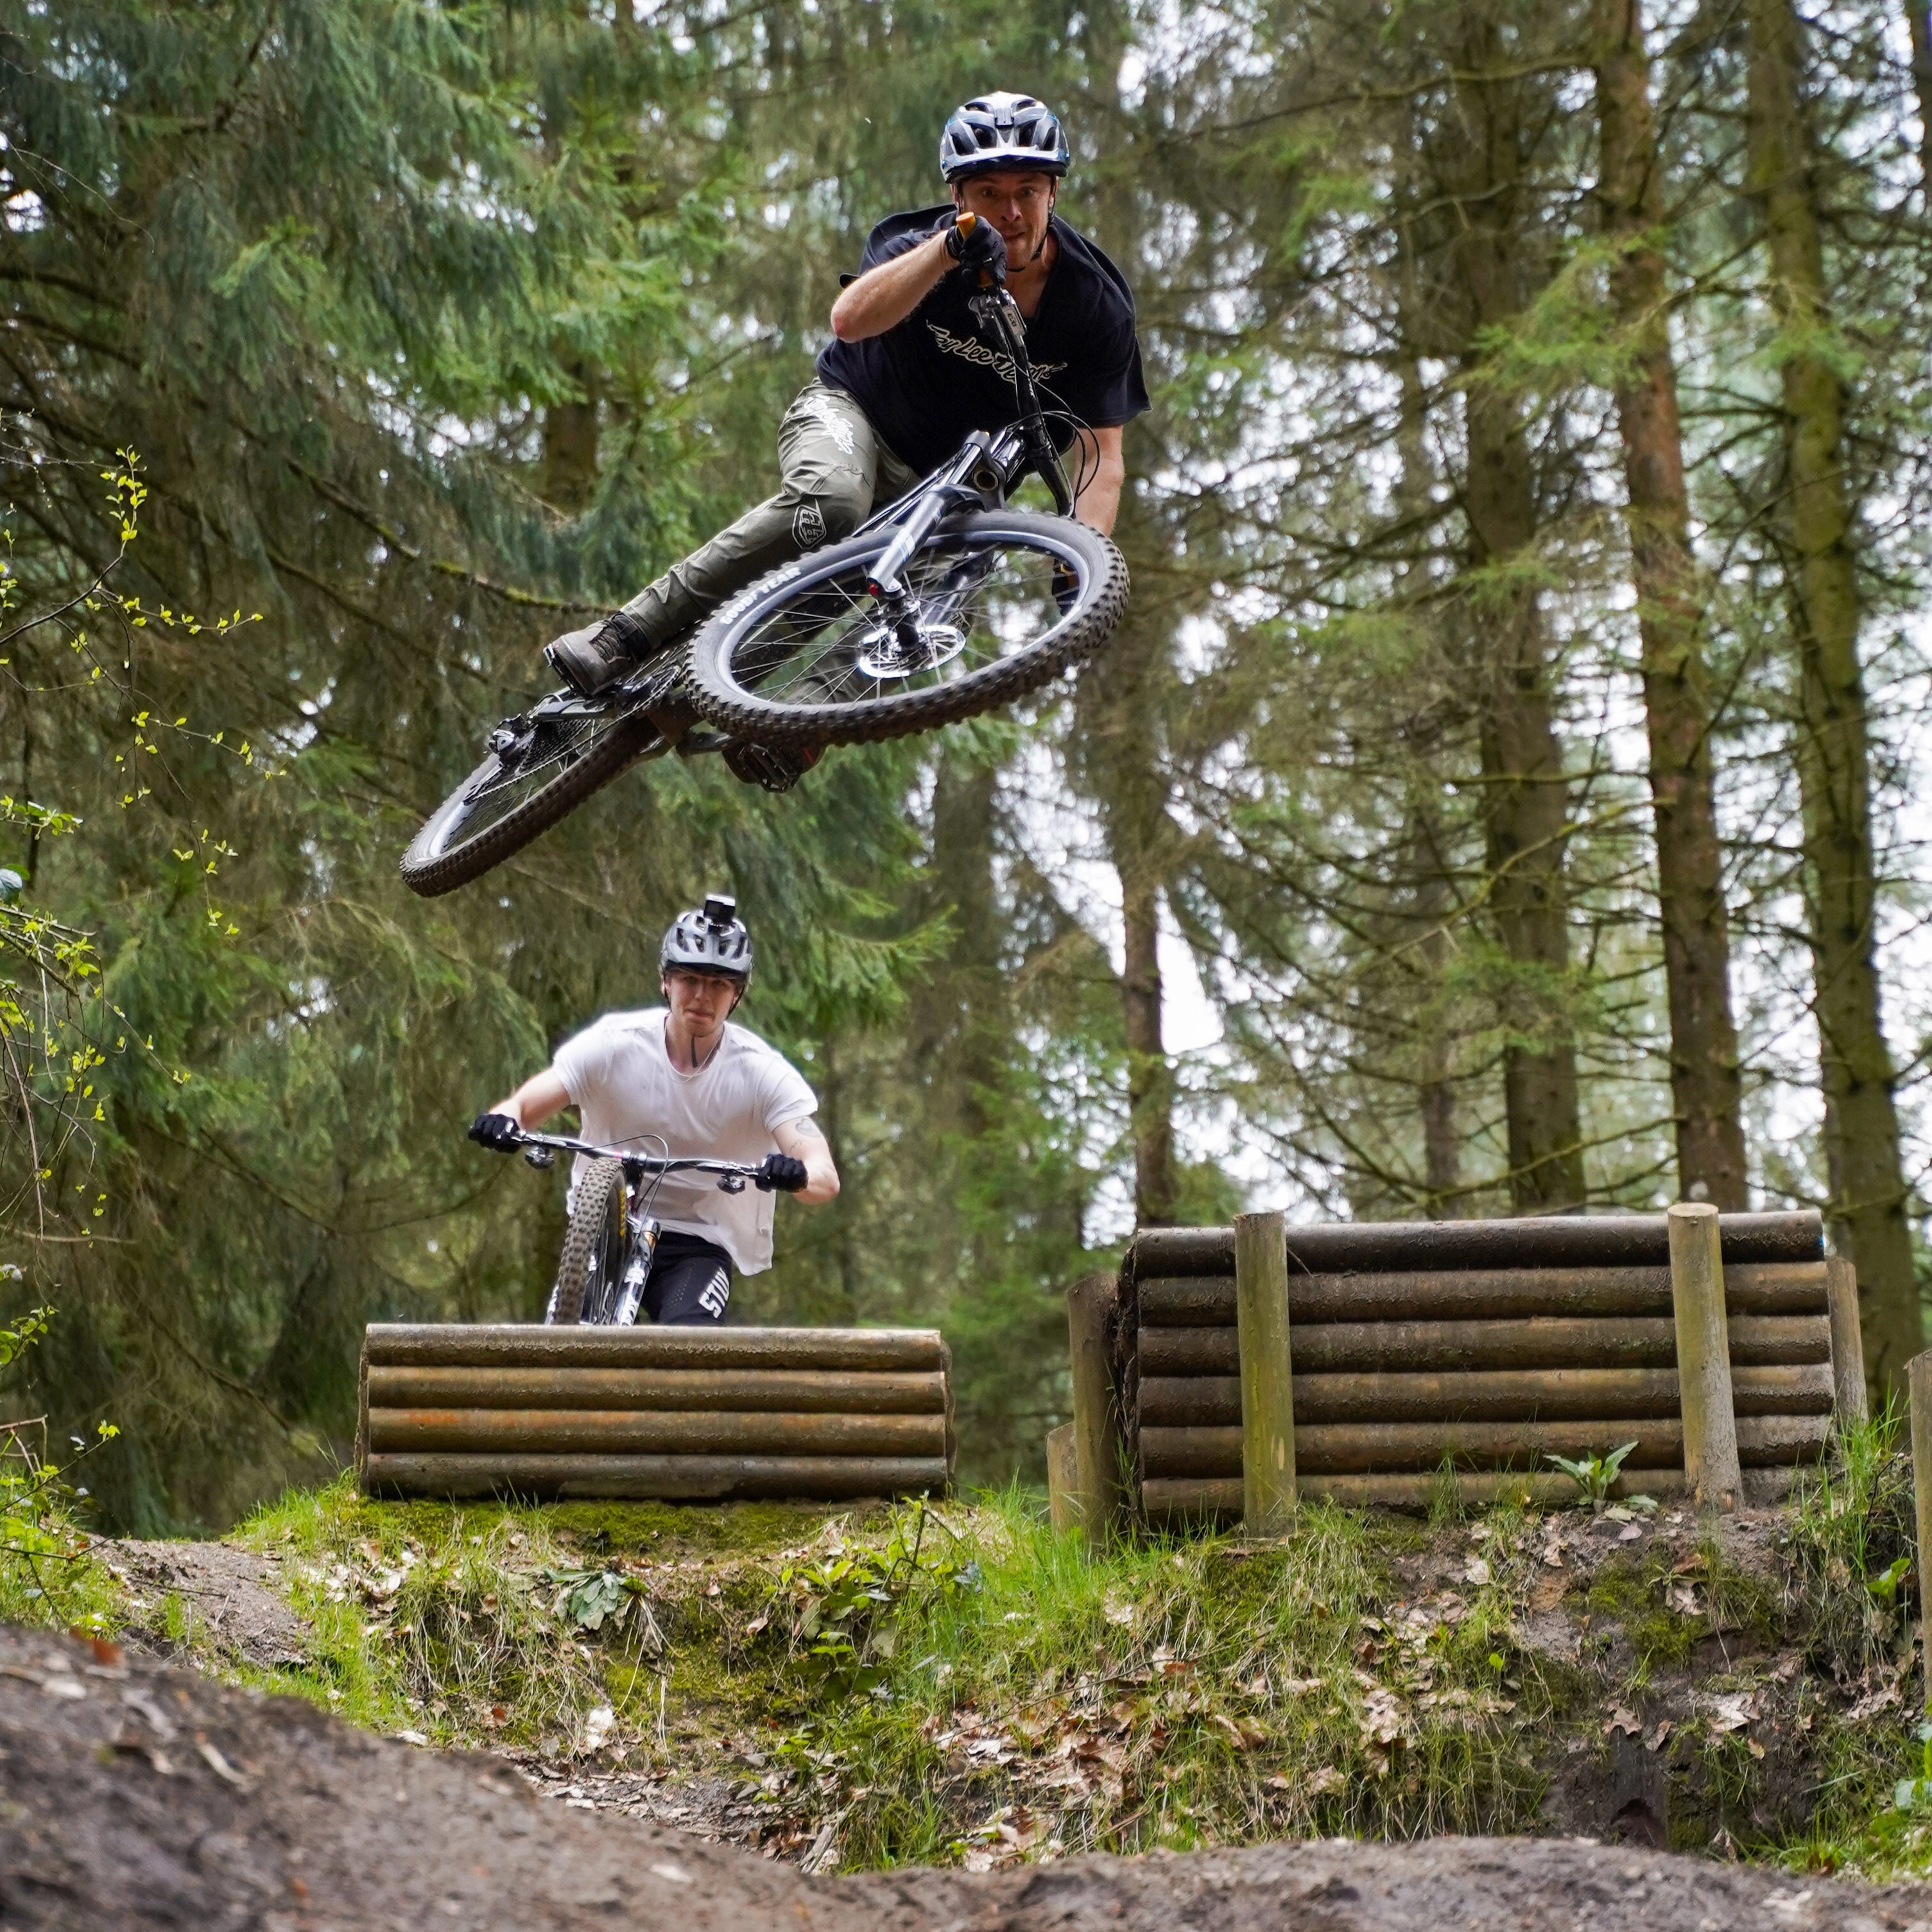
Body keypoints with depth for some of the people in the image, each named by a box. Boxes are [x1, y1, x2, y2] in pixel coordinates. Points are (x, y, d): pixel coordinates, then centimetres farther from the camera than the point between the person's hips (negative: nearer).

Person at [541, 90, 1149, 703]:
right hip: (854, 410, -3)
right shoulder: (920, 241, -19)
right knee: (831, 503, -37)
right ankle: (621, 640, -35)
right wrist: (949, 247, -55)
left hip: (943, 480, 3)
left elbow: (1101, 452, -17)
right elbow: (852, 319, -40)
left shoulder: (1098, 304, -14)